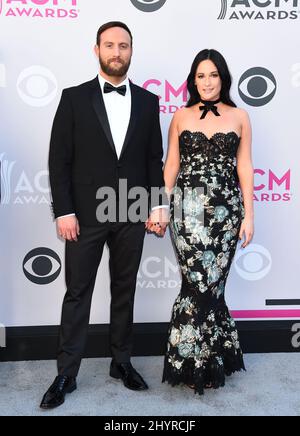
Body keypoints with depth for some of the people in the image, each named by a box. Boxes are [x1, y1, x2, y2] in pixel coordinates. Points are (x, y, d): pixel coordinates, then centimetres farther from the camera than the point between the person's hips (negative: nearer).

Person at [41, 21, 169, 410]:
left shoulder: (147, 101, 7)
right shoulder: (74, 98, 0)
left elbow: (155, 159, 8)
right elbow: (59, 160, -3)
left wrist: (158, 205, -2)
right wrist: (64, 212, -9)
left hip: (132, 216, 2)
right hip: (85, 215, -2)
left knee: (124, 291, 13)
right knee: (77, 293, 6)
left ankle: (121, 362, 30)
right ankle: (66, 374, 19)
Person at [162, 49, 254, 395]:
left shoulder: (239, 117, 7)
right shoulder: (181, 116, 8)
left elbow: (244, 167, 5)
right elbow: (171, 165, 7)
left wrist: (248, 214, 0)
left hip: (226, 207, 1)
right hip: (188, 206, 0)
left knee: (208, 282, 2)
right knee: (200, 282, -5)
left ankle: (200, 359, 21)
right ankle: (203, 360, 15)